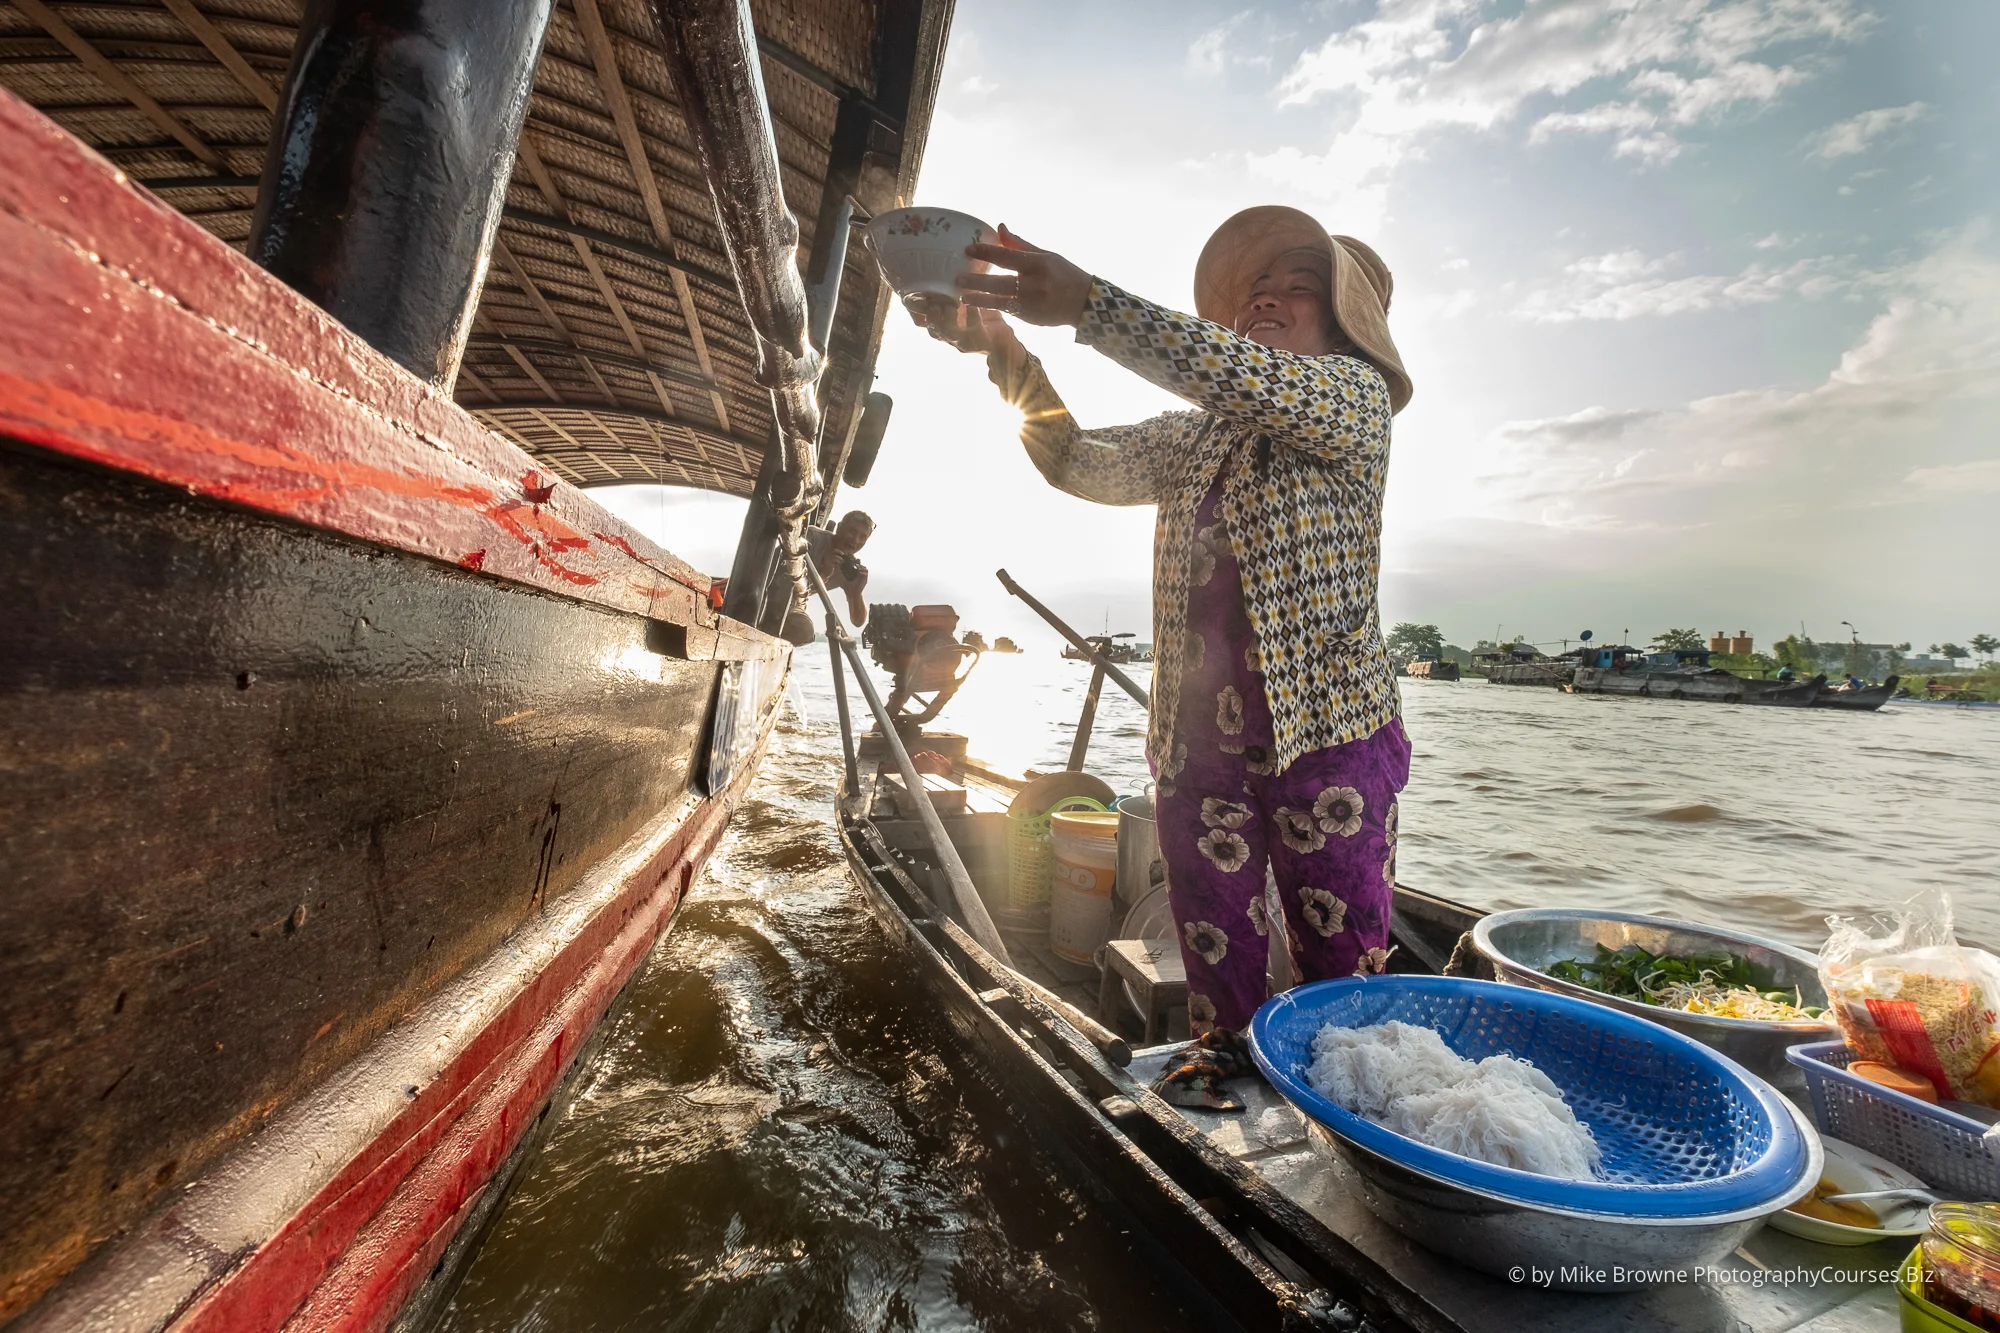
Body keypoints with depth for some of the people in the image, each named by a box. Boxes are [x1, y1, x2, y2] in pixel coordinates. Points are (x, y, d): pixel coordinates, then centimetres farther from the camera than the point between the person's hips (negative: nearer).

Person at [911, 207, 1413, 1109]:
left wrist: (1088, 305, -26)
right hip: (1199, 727, 5)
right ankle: (1219, 1046, 34)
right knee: (1211, 917, 14)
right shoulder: (1195, 435, 18)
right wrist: (1005, 350, -10)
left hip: (1325, 723, -4)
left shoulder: (1356, 395, 2)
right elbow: (1080, 464, 5)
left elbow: (1250, 380, -20)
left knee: (1341, 938, 6)